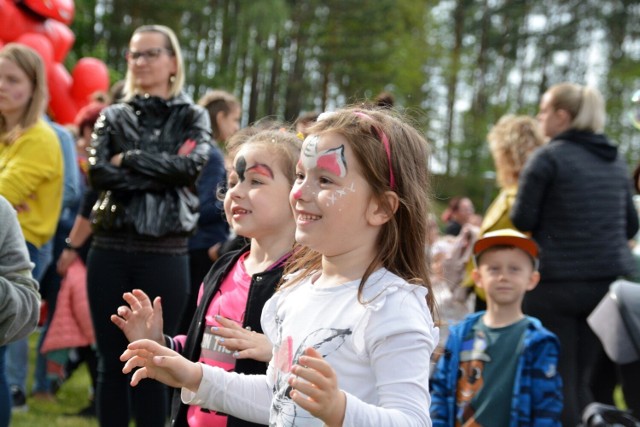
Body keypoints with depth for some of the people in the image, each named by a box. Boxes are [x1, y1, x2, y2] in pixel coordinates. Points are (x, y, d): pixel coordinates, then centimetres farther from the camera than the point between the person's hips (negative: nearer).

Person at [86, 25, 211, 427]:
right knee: (111, 361, 7)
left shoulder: (193, 117, 7)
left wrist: (128, 159, -7)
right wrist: (163, 175, -11)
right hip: (111, 250, 2)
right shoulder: (113, 117, 11)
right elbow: (98, 174, -6)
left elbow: (191, 166, -12)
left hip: (165, 255, -2)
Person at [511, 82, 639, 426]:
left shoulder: (547, 158, -7)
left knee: (558, 383, 0)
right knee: (583, 382, 13)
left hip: (559, 281, -6)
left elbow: (521, 221, -7)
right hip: (612, 278, 6)